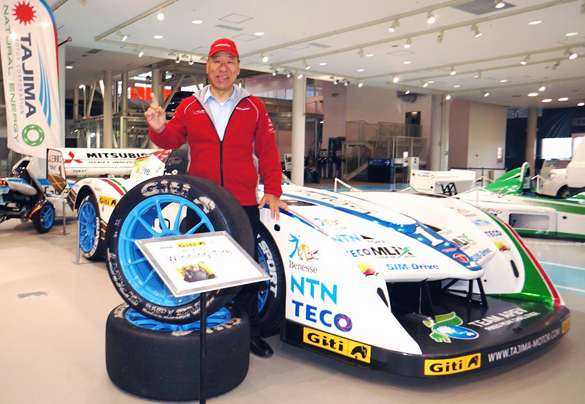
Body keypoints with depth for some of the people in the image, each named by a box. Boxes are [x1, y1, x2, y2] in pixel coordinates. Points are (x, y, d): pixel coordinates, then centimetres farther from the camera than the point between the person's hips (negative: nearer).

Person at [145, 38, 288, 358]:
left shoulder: (254, 107, 8)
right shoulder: (189, 107, 9)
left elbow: (268, 152, 7)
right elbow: (172, 140, 4)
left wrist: (272, 190, -1)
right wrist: (159, 128, -18)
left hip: (244, 204, 0)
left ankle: (249, 331, 19)